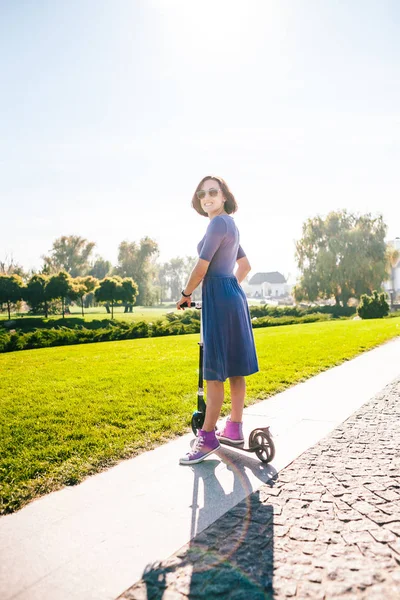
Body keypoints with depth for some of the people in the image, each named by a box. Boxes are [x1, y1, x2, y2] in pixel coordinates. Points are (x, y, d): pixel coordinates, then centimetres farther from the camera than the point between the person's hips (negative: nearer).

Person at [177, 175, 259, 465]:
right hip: (234, 294, 10)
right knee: (234, 367, 12)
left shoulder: (218, 223, -11)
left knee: (215, 370, -7)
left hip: (218, 297, -10)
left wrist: (186, 294, -1)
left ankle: (208, 437, 1)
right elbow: (246, 265, 26)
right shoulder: (230, 224, 20)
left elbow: (201, 267, -14)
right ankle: (234, 428, 21)